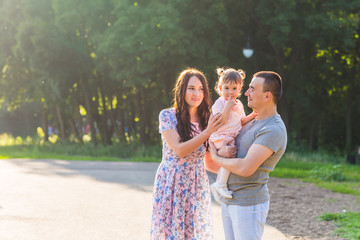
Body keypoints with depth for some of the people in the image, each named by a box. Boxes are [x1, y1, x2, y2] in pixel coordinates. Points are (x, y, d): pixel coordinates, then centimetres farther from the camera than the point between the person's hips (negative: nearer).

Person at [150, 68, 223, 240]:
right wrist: (207, 132, -21)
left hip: (197, 183, 3)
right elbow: (179, 150, -16)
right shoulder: (167, 116, -6)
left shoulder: (207, 120, 6)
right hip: (171, 182, -3)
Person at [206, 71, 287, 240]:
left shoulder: (274, 130, -16)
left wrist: (216, 157, -8)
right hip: (228, 201, 9)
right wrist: (222, 151, -10)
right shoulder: (252, 123, 14)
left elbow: (246, 168, -25)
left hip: (249, 205, -9)